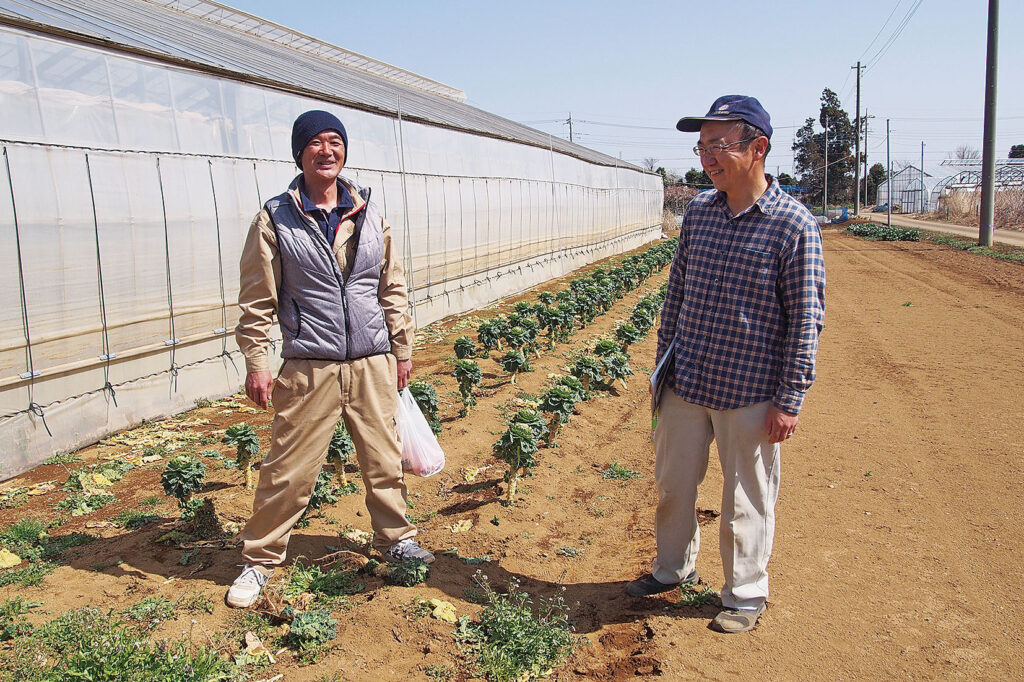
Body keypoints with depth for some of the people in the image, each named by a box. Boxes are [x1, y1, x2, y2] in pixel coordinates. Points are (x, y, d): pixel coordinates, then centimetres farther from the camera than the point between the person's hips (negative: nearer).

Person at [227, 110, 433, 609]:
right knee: (289, 469, 4)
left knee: (384, 460, 13)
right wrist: (255, 362, -6)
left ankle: (396, 539, 34)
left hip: (373, 363, 3)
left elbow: (392, 287, 12)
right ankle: (259, 560, 22)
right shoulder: (275, 219, -3)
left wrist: (402, 348, 12)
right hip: (309, 368, -3)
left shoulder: (370, 215, 7)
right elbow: (257, 299, -2)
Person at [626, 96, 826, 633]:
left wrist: (790, 400, -11)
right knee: (671, 483, 18)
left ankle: (745, 594, 32)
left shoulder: (793, 225, -13)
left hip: (750, 394, -5)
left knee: (746, 501, 10)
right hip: (685, 384, 5)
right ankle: (673, 569, 41)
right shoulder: (698, 211, 3)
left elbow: (806, 319, -10)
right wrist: (663, 363, 13)